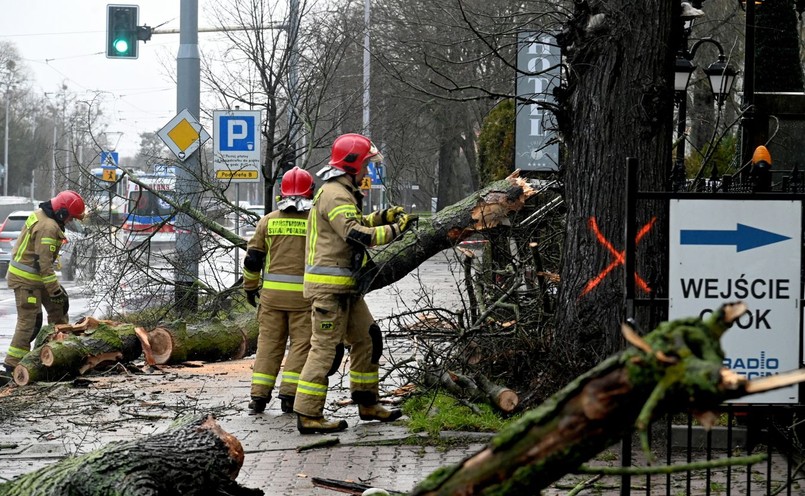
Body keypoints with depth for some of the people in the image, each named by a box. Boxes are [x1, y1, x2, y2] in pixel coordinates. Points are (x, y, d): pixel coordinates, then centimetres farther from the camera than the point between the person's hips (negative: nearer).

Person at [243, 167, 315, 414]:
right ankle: (289, 394, -2)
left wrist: (250, 287, 19)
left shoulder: (268, 220, 4)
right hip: (304, 293, -3)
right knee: (301, 343, 4)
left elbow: (253, 258, 6)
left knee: (269, 342, 9)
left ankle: (259, 395, 7)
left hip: (272, 292, 3)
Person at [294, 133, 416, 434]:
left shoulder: (341, 192, 18)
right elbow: (355, 235, -26)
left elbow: (351, 225, 31)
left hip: (345, 287, 11)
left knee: (366, 339, 15)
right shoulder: (335, 194, -16)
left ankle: (367, 404, 23)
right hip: (329, 285, -11)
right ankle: (308, 415, -7)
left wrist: (382, 216, 17)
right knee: (326, 348, -9)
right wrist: (394, 230, -21)